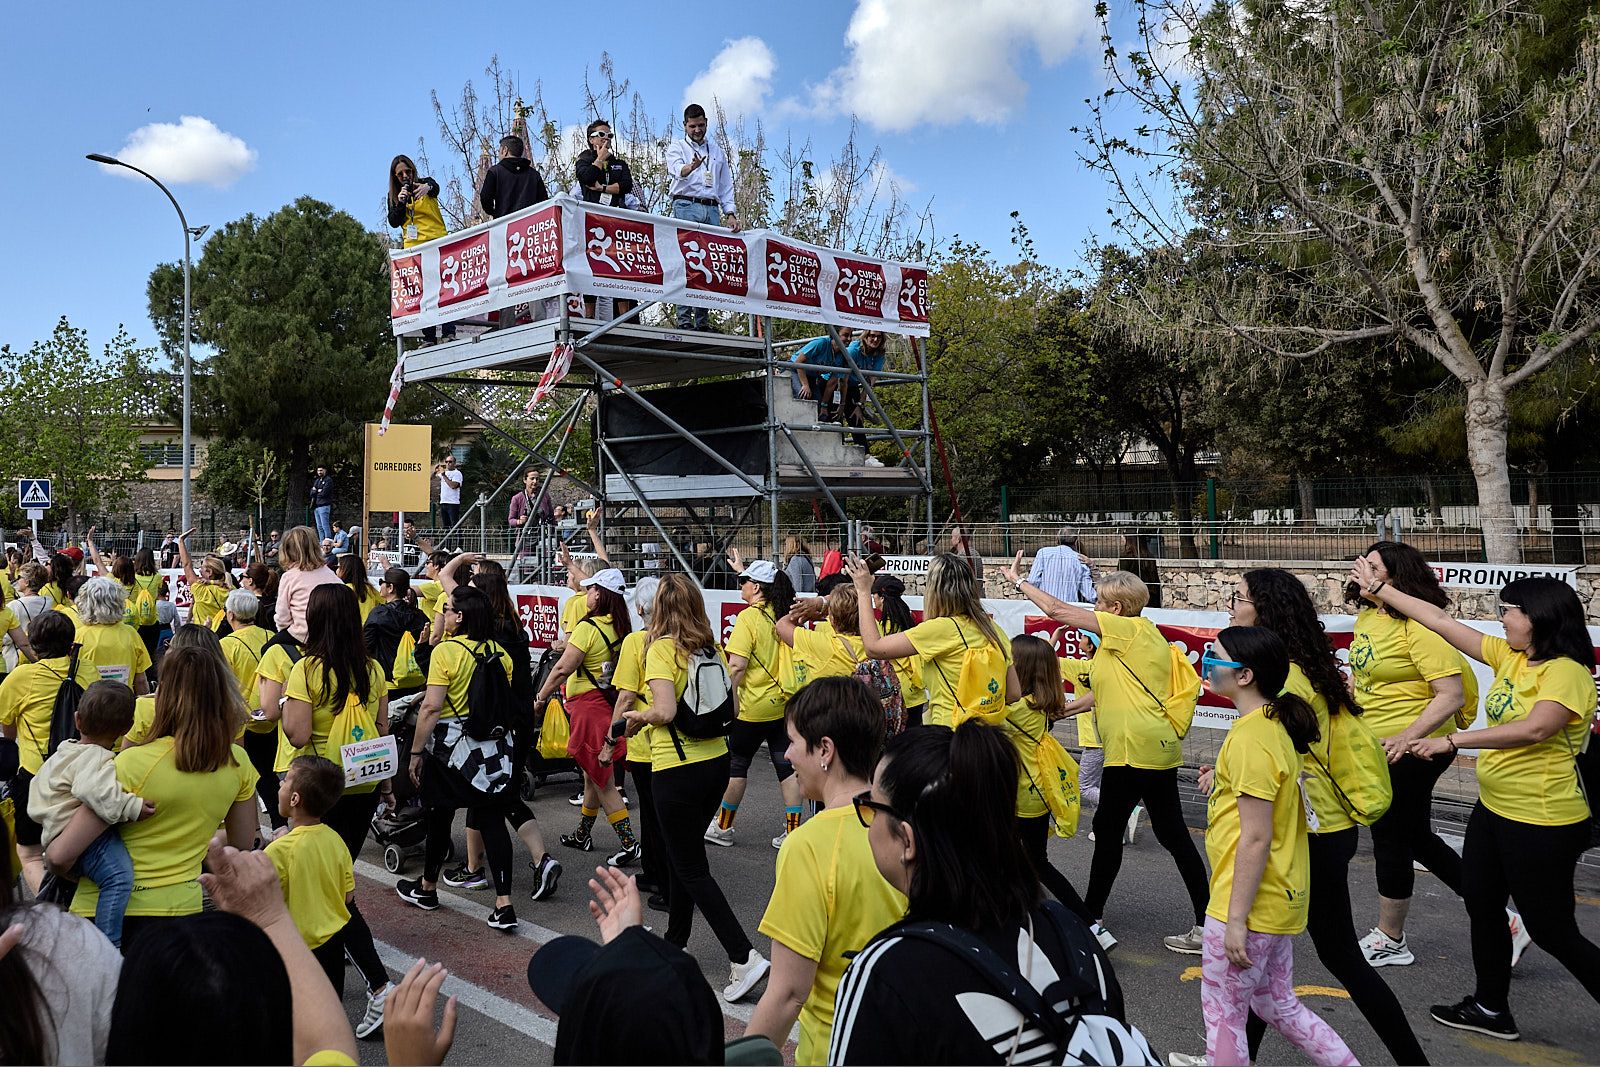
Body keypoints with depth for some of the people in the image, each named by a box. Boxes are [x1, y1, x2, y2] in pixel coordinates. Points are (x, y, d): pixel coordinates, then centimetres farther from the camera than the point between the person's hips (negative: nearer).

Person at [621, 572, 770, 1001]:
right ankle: (675, 941, 36)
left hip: (677, 769, -7)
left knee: (692, 868, 2)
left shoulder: (661, 648, -14)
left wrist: (638, 716, -5)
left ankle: (744, 957, -4)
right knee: (682, 854, 22)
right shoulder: (711, 648, 5)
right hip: (716, 761, 7)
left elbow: (665, 711, -23)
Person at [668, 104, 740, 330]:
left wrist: (730, 213, 10)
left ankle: (703, 320, -2)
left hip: (711, 210, 4)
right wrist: (690, 166, -35)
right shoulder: (677, 146, 11)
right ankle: (684, 318, -15)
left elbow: (726, 185, 24)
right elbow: (676, 170, -12)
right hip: (685, 206, -4)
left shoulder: (717, 151, 24)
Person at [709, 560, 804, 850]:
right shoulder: (784, 614, 2)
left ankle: (723, 827, 24)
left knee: (736, 764, 11)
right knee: (786, 765, 9)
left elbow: (737, 665, -20)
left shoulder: (748, 617, -16)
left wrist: (730, 696, -13)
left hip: (754, 705, -6)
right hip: (785, 702, 6)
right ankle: (792, 832, 10)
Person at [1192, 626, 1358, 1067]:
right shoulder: (1274, 725, 7)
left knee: (1222, 1009, 6)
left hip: (1250, 902, -10)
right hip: (1279, 898, 10)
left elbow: (1256, 838, -23)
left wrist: (1235, 918, -21)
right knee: (1277, 1004, 22)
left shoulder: (1250, 738, -22)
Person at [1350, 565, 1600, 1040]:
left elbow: (1536, 728, -34)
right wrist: (1380, 590, 10)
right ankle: (1491, 1008, 33)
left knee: (1551, 930, 2)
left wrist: (1452, 741, -34)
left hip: (1542, 823, -9)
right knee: (1481, 906, 18)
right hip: (1493, 809, 9)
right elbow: (1441, 621, 7)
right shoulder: (1509, 657, 4)